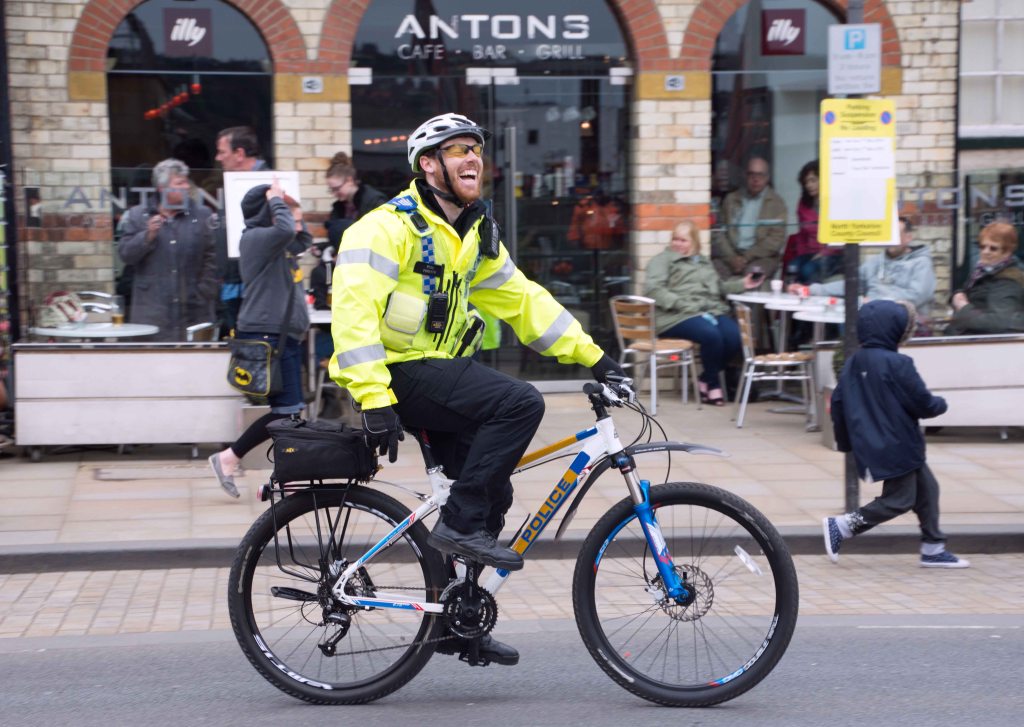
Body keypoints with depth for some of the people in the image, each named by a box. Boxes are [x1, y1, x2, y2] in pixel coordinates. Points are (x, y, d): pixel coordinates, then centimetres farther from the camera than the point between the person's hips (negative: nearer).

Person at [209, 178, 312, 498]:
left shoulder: (280, 247, 18)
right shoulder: (255, 239, -10)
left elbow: (304, 238, 35)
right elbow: (285, 230, -28)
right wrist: (276, 200, -11)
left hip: (286, 337, 10)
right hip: (265, 337, -10)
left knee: (291, 411, 9)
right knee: (285, 410, -13)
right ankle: (228, 459, -3)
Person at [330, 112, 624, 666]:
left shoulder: (475, 235, 14)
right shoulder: (391, 227, -14)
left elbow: (522, 299, 17)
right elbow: (353, 309, -23)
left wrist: (590, 354, 11)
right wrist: (375, 399, -31)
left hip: (438, 370, 9)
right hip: (400, 372, -9)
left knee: (492, 493, 6)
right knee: (520, 402, -24)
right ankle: (460, 523, -16)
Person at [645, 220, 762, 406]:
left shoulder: (703, 262, 31)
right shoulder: (663, 260, 10)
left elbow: (718, 288, 32)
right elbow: (653, 288, -7)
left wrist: (741, 284, 13)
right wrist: (684, 305, -17)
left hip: (711, 311, 6)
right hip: (679, 316, -6)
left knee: (734, 336, -25)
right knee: (711, 335, -35)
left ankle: (706, 379, -4)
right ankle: (713, 384, -11)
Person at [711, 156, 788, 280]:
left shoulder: (776, 203, 6)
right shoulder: (731, 199, 14)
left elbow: (776, 238, -3)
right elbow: (720, 232, 6)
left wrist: (747, 257, -13)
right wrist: (731, 257, -11)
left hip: (762, 257, -2)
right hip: (730, 255, 2)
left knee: (753, 272, -35)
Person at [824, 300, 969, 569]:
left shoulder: (853, 363, 6)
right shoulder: (897, 364, -19)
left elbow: (837, 401, 10)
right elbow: (923, 404, -15)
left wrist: (845, 441, 20)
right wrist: (940, 404, 7)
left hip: (872, 444, 9)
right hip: (897, 446, -9)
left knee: (926, 487, 16)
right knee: (898, 500, 1)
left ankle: (933, 549, 20)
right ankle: (841, 526, -3)